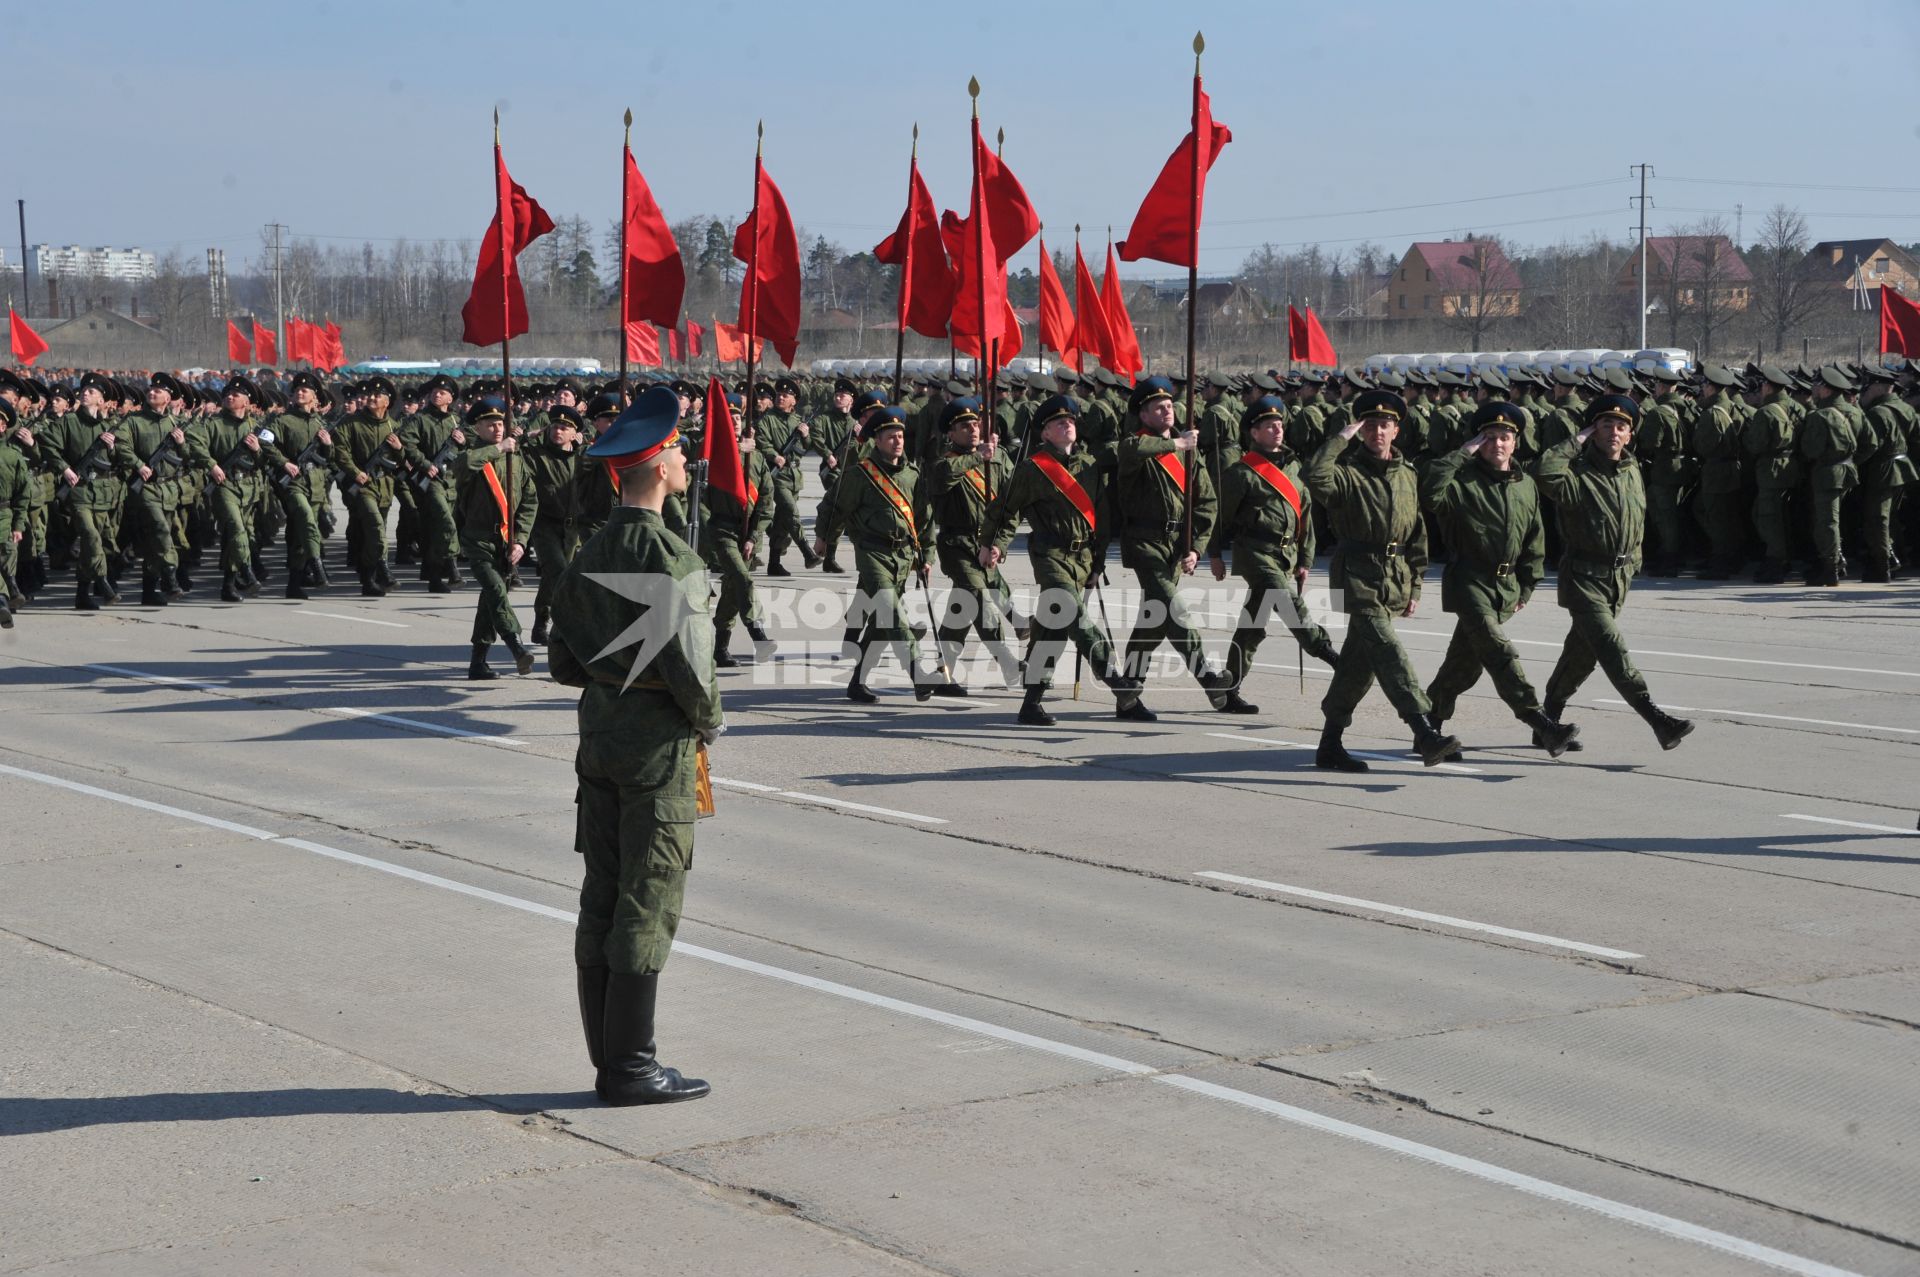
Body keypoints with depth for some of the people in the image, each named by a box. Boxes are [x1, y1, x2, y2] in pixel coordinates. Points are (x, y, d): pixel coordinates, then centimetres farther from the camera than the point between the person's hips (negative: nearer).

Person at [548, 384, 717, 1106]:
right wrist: (709, 720, -5)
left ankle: (609, 1061, 17)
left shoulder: (591, 552, 9)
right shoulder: (665, 556, -16)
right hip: (657, 743, -8)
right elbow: (687, 660, -21)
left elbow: (563, 659, 13)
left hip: (598, 734, 8)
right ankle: (631, 1067, 1)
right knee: (650, 903, -3)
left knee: (602, 899, 10)